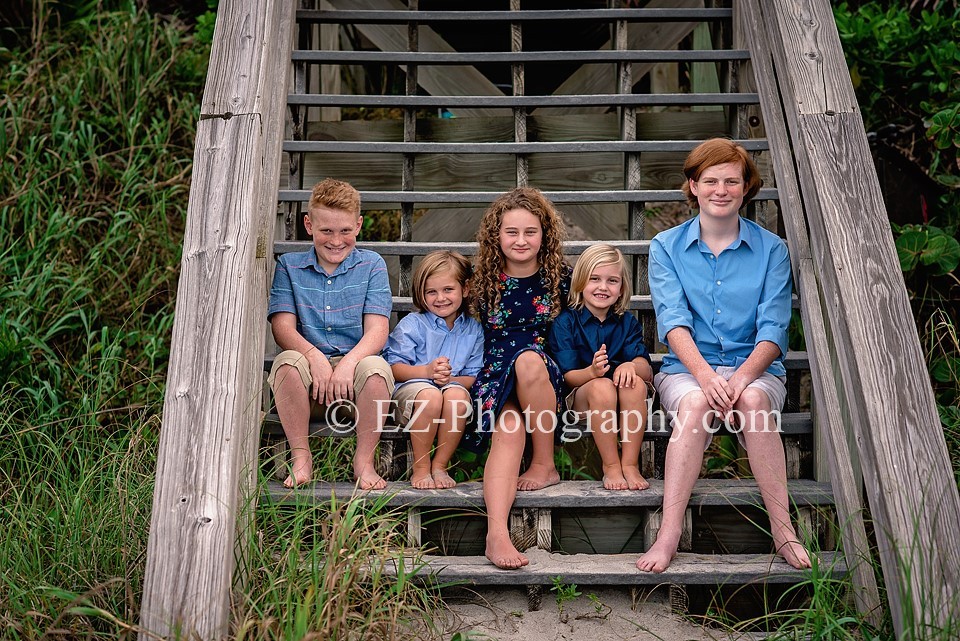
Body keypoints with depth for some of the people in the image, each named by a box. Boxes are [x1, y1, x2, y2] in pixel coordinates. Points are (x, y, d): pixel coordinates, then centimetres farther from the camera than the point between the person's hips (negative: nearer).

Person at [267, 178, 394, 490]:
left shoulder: (371, 265, 7)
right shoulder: (289, 266, 10)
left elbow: (377, 330, -4)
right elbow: (282, 326, -2)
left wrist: (347, 363, -24)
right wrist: (315, 357, -23)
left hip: (354, 368, -1)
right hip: (310, 379, 1)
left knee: (376, 366, -33)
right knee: (288, 361, -31)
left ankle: (364, 460, -13)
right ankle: (301, 456, -13)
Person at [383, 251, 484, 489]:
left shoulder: (473, 330, 9)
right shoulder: (412, 324, 2)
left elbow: (473, 377, 6)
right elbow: (394, 368, -5)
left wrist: (451, 379, -15)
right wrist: (427, 371, -22)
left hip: (453, 388, 2)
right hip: (411, 388, -2)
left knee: (457, 395, -34)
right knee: (430, 394, -37)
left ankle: (440, 465, -14)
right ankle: (421, 467, -15)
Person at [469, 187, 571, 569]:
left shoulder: (559, 277, 4)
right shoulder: (486, 282, 6)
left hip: (547, 377, 0)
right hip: (497, 375, 1)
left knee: (529, 359, -36)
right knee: (507, 430, -30)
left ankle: (545, 466, -21)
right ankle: (496, 532, -46)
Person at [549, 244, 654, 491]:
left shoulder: (628, 322, 7)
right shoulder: (565, 322, -2)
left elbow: (647, 371, -5)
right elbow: (567, 376, -10)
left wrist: (632, 365, -30)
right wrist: (592, 371, -33)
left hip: (625, 396, 2)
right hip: (581, 397, -2)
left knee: (636, 383, -30)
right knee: (601, 386, -34)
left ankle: (630, 464, -21)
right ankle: (611, 466, -20)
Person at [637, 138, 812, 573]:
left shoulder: (771, 249, 8)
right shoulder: (666, 247, 7)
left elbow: (773, 330, -3)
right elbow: (673, 321, -8)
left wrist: (743, 375, -22)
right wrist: (705, 374, -25)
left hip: (755, 367, 1)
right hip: (687, 368, 0)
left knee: (753, 399, -33)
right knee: (695, 403, -33)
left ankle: (783, 529, -23)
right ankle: (669, 535, -32)